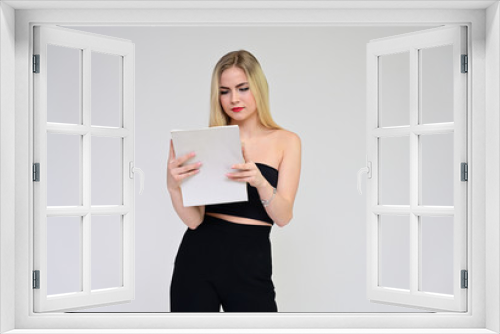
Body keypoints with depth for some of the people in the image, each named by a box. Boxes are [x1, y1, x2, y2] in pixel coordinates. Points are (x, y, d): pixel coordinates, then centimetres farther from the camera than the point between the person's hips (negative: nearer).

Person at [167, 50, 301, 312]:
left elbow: (283, 217, -9)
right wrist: (173, 186, -25)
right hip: (199, 256, 1)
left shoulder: (286, 141, 1)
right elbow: (193, 219, -6)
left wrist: (260, 182, -28)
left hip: (251, 263, 0)